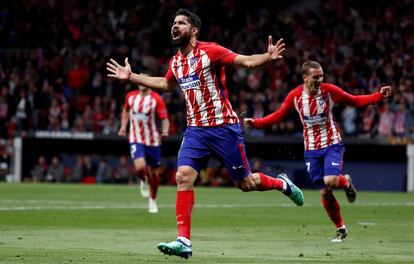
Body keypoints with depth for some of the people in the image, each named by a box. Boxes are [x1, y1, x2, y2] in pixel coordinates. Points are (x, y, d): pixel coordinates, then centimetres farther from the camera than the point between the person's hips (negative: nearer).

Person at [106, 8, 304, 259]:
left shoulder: (209, 51, -11)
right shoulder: (176, 62, 9)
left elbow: (247, 61, -16)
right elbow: (166, 84, 31)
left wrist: (269, 57, -36)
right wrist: (131, 76, 33)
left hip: (224, 127, -5)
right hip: (196, 130, 5)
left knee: (245, 183, 2)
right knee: (184, 177, -13)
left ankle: (282, 183, 35)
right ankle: (184, 241, -14)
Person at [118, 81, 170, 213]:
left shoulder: (156, 99, -9)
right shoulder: (130, 96, 2)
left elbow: (164, 118, -11)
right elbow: (126, 110, 22)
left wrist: (165, 130, -30)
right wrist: (123, 126, 12)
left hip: (152, 141, -1)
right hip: (136, 139, 1)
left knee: (153, 172, 8)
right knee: (140, 167, -23)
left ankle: (153, 200, 31)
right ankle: (143, 181, 14)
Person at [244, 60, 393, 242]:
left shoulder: (329, 90, -10)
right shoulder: (294, 96, -6)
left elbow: (355, 101, 0)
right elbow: (277, 116, 3)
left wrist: (379, 96, -10)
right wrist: (254, 123, -8)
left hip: (332, 145, -2)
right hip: (311, 150, 2)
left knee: (330, 181, -26)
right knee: (324, 192, 0)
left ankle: (346, 182, 12)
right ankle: (341, 229, 18)